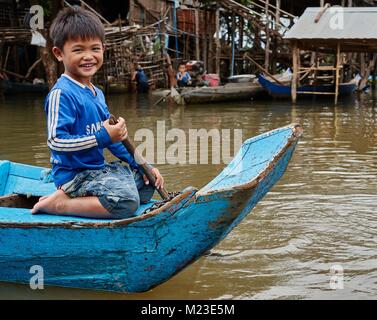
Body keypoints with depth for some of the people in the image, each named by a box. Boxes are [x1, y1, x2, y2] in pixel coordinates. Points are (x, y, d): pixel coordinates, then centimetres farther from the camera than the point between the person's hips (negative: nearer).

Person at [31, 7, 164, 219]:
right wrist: (102, 137, -26)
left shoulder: (97, 93, 13)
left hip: (98, 168, 10)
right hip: (74, 175, -10)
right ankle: (57, 204, -13)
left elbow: (113, 137, 19)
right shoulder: (61, 94, -17)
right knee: (126, 201, -28)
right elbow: (56, 141, -24)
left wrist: (140, 164, 13)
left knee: (148, 185, 16)